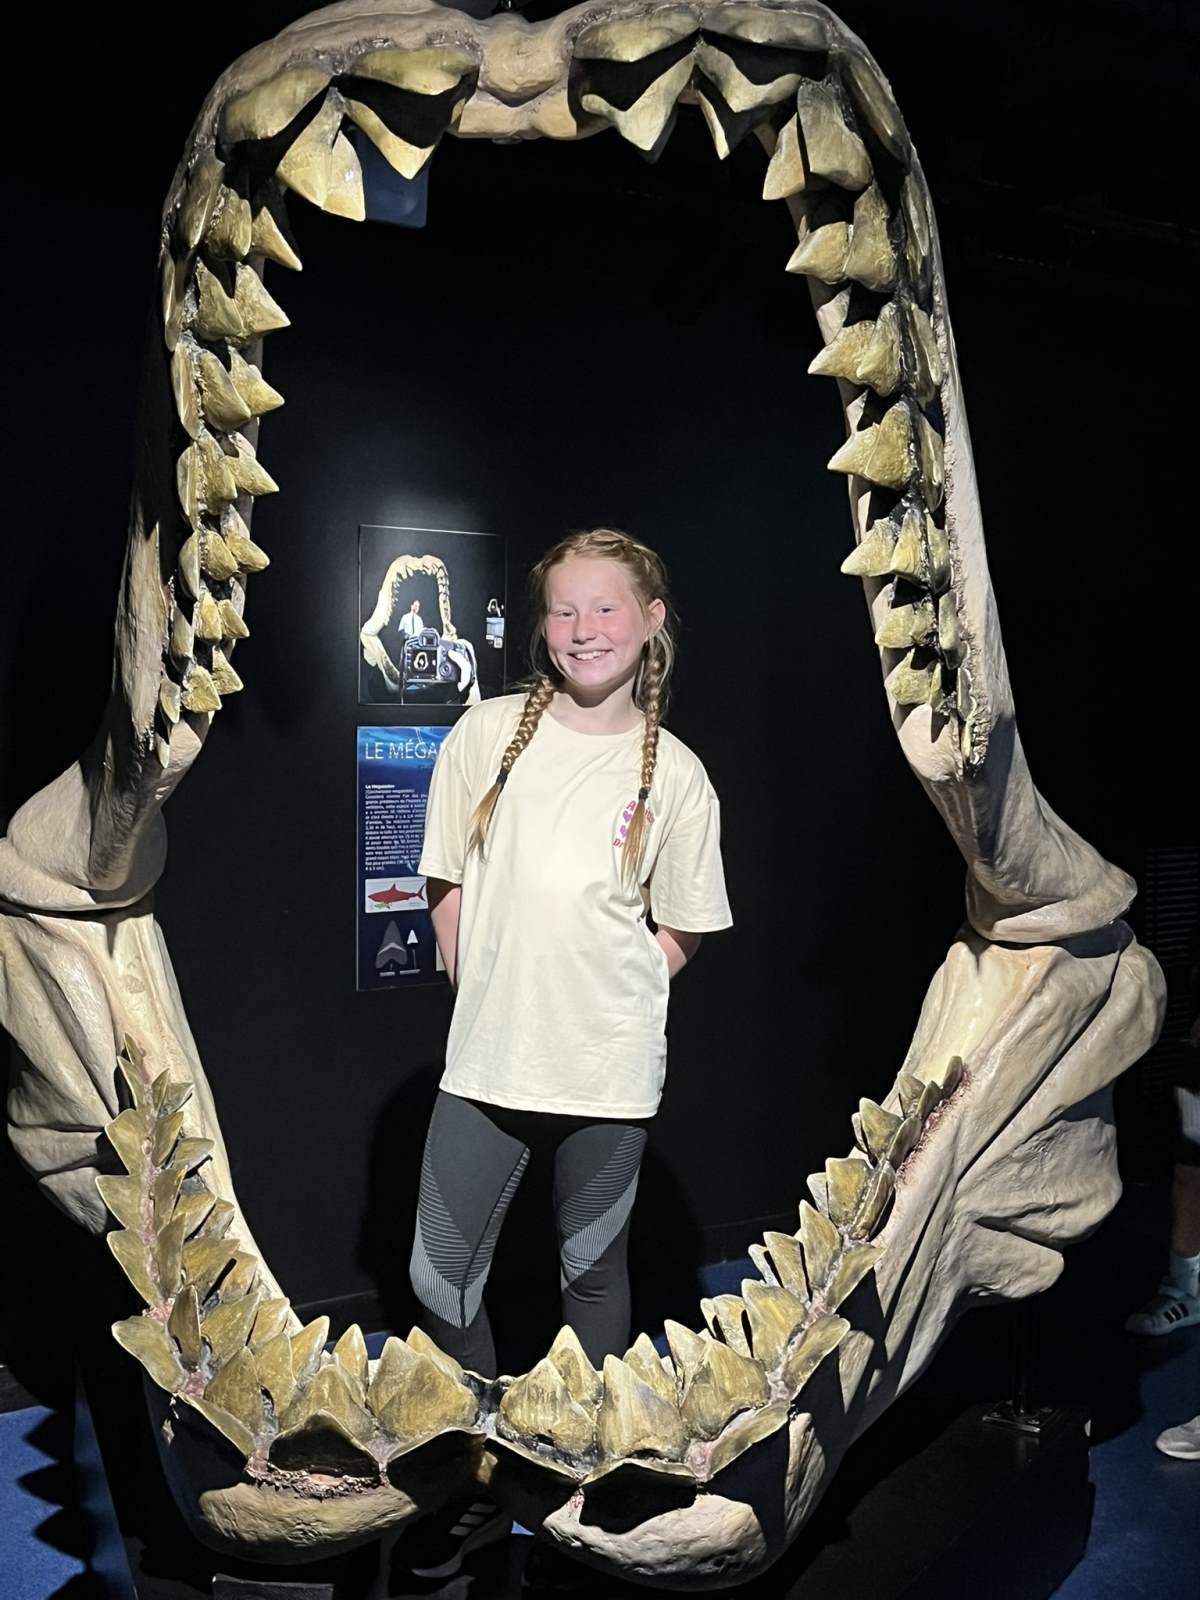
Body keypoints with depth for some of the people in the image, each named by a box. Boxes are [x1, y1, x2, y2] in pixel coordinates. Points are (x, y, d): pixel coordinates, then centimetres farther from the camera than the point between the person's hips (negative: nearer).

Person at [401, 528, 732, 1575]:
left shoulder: (675, 772, -2)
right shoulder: (487, 732, 0)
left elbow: (683, 929, 5)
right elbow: (450, 887, 5)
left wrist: (606, 999, -2)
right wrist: (488, 998, 1)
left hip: (608, 1069, -1)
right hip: (486, 1057, 2)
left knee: (593, 1271, 15)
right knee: (441, 1279, 8)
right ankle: (480, 1488, 30)